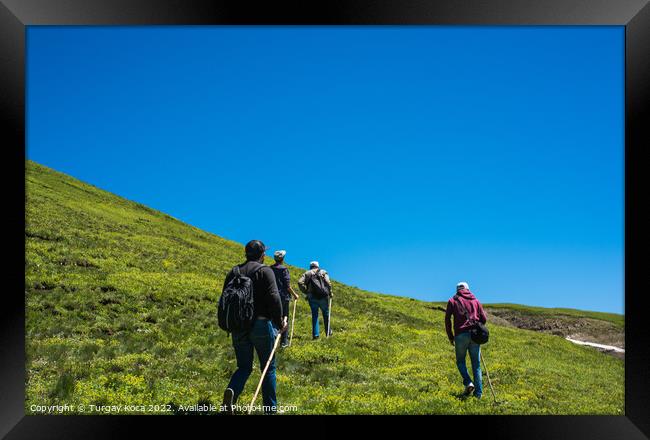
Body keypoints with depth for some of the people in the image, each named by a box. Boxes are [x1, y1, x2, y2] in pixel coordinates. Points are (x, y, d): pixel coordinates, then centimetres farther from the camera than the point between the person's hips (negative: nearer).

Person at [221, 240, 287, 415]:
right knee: (268, 367, 9)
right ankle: (271, 408, 14)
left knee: (244, 367, 14)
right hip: (261, 324, -4)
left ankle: (231, 391, -15)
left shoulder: (233, 272, 11)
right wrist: (279, 323, -7)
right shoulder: (264, 270, -6)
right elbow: (274, 298, -17)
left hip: (238, 327, 5)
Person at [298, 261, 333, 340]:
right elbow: (328, 282, -8)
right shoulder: (323, 272, 10)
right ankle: (328, 332, 24)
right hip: (323, 296, -1)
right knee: (326, 314, 16)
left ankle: (315, 334, 6)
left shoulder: (307, 273, 13)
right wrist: (330, 293, 1)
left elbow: (300, 282, -4)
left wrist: (305, 291, 3)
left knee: (314, 315, 10)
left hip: (312, 297, 1)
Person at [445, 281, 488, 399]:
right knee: (476, 364, 8)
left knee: (460, 361, 14)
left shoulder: (452, 301, 10)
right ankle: (478, 392, 6)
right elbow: (484, 319, 11)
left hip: (460, 335, -2)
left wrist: (450, 336, 9)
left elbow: (447, 319, 2)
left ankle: (468, 383, -6)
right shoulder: (475, 300, 16)